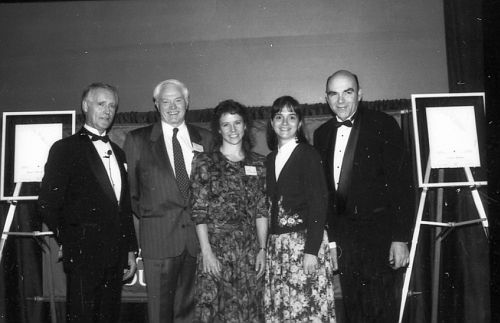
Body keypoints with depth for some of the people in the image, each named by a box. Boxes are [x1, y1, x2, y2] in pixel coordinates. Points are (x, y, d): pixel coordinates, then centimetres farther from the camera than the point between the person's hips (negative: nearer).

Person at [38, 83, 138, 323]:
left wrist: (130, 249, 13)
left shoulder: (117, 152, 16)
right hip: (84, 255, -5)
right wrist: (68, 241, -2)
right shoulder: (65, 148, -3)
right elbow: (47, 203, -8)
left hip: (116, 255, 6)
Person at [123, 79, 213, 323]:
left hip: (197, 236, 2)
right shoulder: (137, 139, 2)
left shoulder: (204, 138, 8)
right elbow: (128, 187, 8)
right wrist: (144, 215, 3)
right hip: (159, 237, -2)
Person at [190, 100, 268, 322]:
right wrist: (206, 251, -11)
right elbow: (199, 212, -5)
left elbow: (261, 210, 6)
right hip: (216, 247, -2)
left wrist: (262, 249, 0)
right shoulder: (205, 162, -1)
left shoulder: (258, 163, 8)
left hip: (250, 250, 3)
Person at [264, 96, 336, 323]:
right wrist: (266, 245, 5)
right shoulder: (270, 159, 12)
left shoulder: (309, 155, -5)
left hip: (304, 240, -5)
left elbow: (319, 204, -10)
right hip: (276, 243, 5)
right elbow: (270, 205, 12)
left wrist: (311, 250, -16)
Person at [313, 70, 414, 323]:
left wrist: (400, 238, -14)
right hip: (344, 233, 5)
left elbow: (401, 183, -9)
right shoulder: (322, 134, 9)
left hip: (379, 232, -5)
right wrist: (330, 239, 10)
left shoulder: (383, 125, -6)